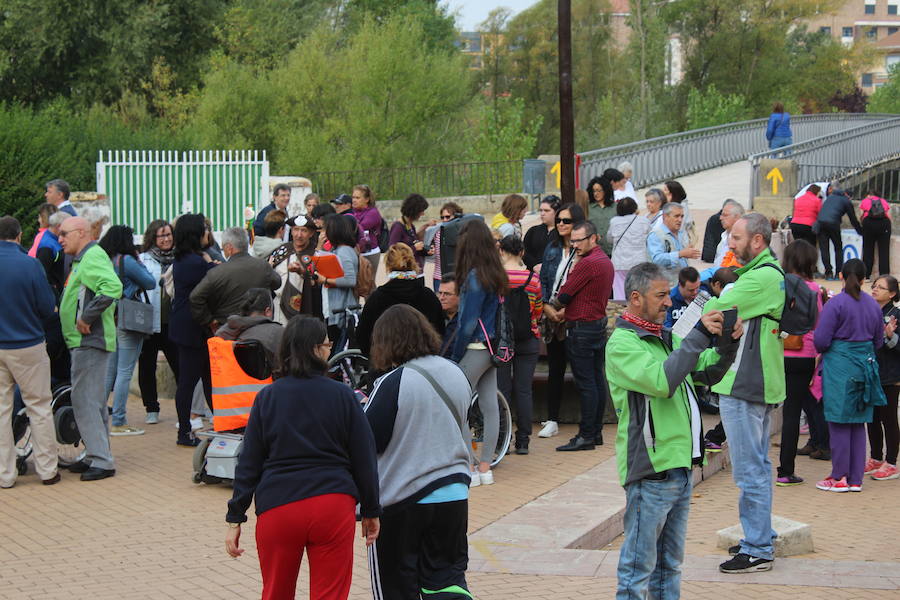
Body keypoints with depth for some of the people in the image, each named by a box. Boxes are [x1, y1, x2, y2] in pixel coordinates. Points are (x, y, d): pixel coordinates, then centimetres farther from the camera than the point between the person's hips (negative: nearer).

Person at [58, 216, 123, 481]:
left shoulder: (93, 257, -15)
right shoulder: (82, 259, 18)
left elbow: (113, 287, -31)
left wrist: (86, 318, -26)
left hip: (90, 341, -11)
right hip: (85, 341, 11)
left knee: (84, 401, -10)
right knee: (93, 401, 15)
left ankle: (101, 461, -9)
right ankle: (97, 456, 23)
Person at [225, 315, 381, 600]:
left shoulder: (267, 398, 2)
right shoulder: (342, 395, 0)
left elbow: (248, 463, 1)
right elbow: (364, 459, 3)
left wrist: (235, 518, 6)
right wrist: (371, 511, 14)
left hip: (278, 507, 1)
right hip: (334, 507, -1)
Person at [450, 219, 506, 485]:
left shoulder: (474, 277, -16)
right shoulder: (496, 275, 8)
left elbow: (468, 323, -16)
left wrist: (454, 358, -8)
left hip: (476, 349, -9)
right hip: (492, 348, 9)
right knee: (490, 406, 8)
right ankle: (485, 468, 14)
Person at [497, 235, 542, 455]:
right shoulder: (532, 279, -3)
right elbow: (539, 311, 5)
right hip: (528, 341, 1)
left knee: (502, 389, 4)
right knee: (524, 390, 5)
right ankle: (523, 441, 8)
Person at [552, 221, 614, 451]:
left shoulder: (587, 264, -18)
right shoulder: (606, 261, 13)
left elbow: (564, 295, -16)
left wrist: (556, 306, 7)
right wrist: (567, 310, 16)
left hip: (582, 329, -10)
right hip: (599, 324, 10)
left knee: (586, 384, -8)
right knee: (597, 380, 12)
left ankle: (586, 436, -6)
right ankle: (597, 431, 17)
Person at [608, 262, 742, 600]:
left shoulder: (665, 338, 16)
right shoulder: (623, 343, -11)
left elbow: (709, 373, 19)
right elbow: (662, 380, -26)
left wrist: (728, 343, 0)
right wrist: (700, 336, -22)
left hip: (681, 465, 9)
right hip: (650, 469, -9)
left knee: (670, 562, 16)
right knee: (639, 565, -4)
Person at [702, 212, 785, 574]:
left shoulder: (761, 278, -18)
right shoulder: (770, 273, 16)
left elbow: (713, 312, -20)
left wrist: (711, 302, 0)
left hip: (744, 385, -11)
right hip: (759, 382, 11)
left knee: (749, 469, -6)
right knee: (758, 465, 18)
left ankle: (757, 550, -2)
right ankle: (760, 539, 27)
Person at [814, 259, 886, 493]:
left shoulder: (836, 304, -11)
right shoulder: (873, 305, 7)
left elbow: (821, 340, -12)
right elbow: (879, 341, 15)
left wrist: (823, 351, 9)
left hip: (840, 366, -5)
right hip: (865, 366, 5)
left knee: (839, 422, 0)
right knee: (858, 423, 11)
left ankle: (840, 478, 3)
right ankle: (856, 478, 13)